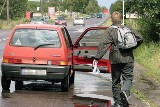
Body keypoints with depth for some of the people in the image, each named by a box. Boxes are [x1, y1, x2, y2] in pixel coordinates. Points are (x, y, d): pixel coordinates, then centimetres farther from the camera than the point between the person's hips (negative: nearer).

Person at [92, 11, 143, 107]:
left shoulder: (110, 30, -4)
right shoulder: (128, 29, 6)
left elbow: (103, 45, -13)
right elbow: (140, 38, 6)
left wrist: (97, 58, -14)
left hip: (115, 59, -1)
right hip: (128, 59, 1)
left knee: (116, 81, 9)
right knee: (128, 78, 6)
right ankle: (125, 91, -25)